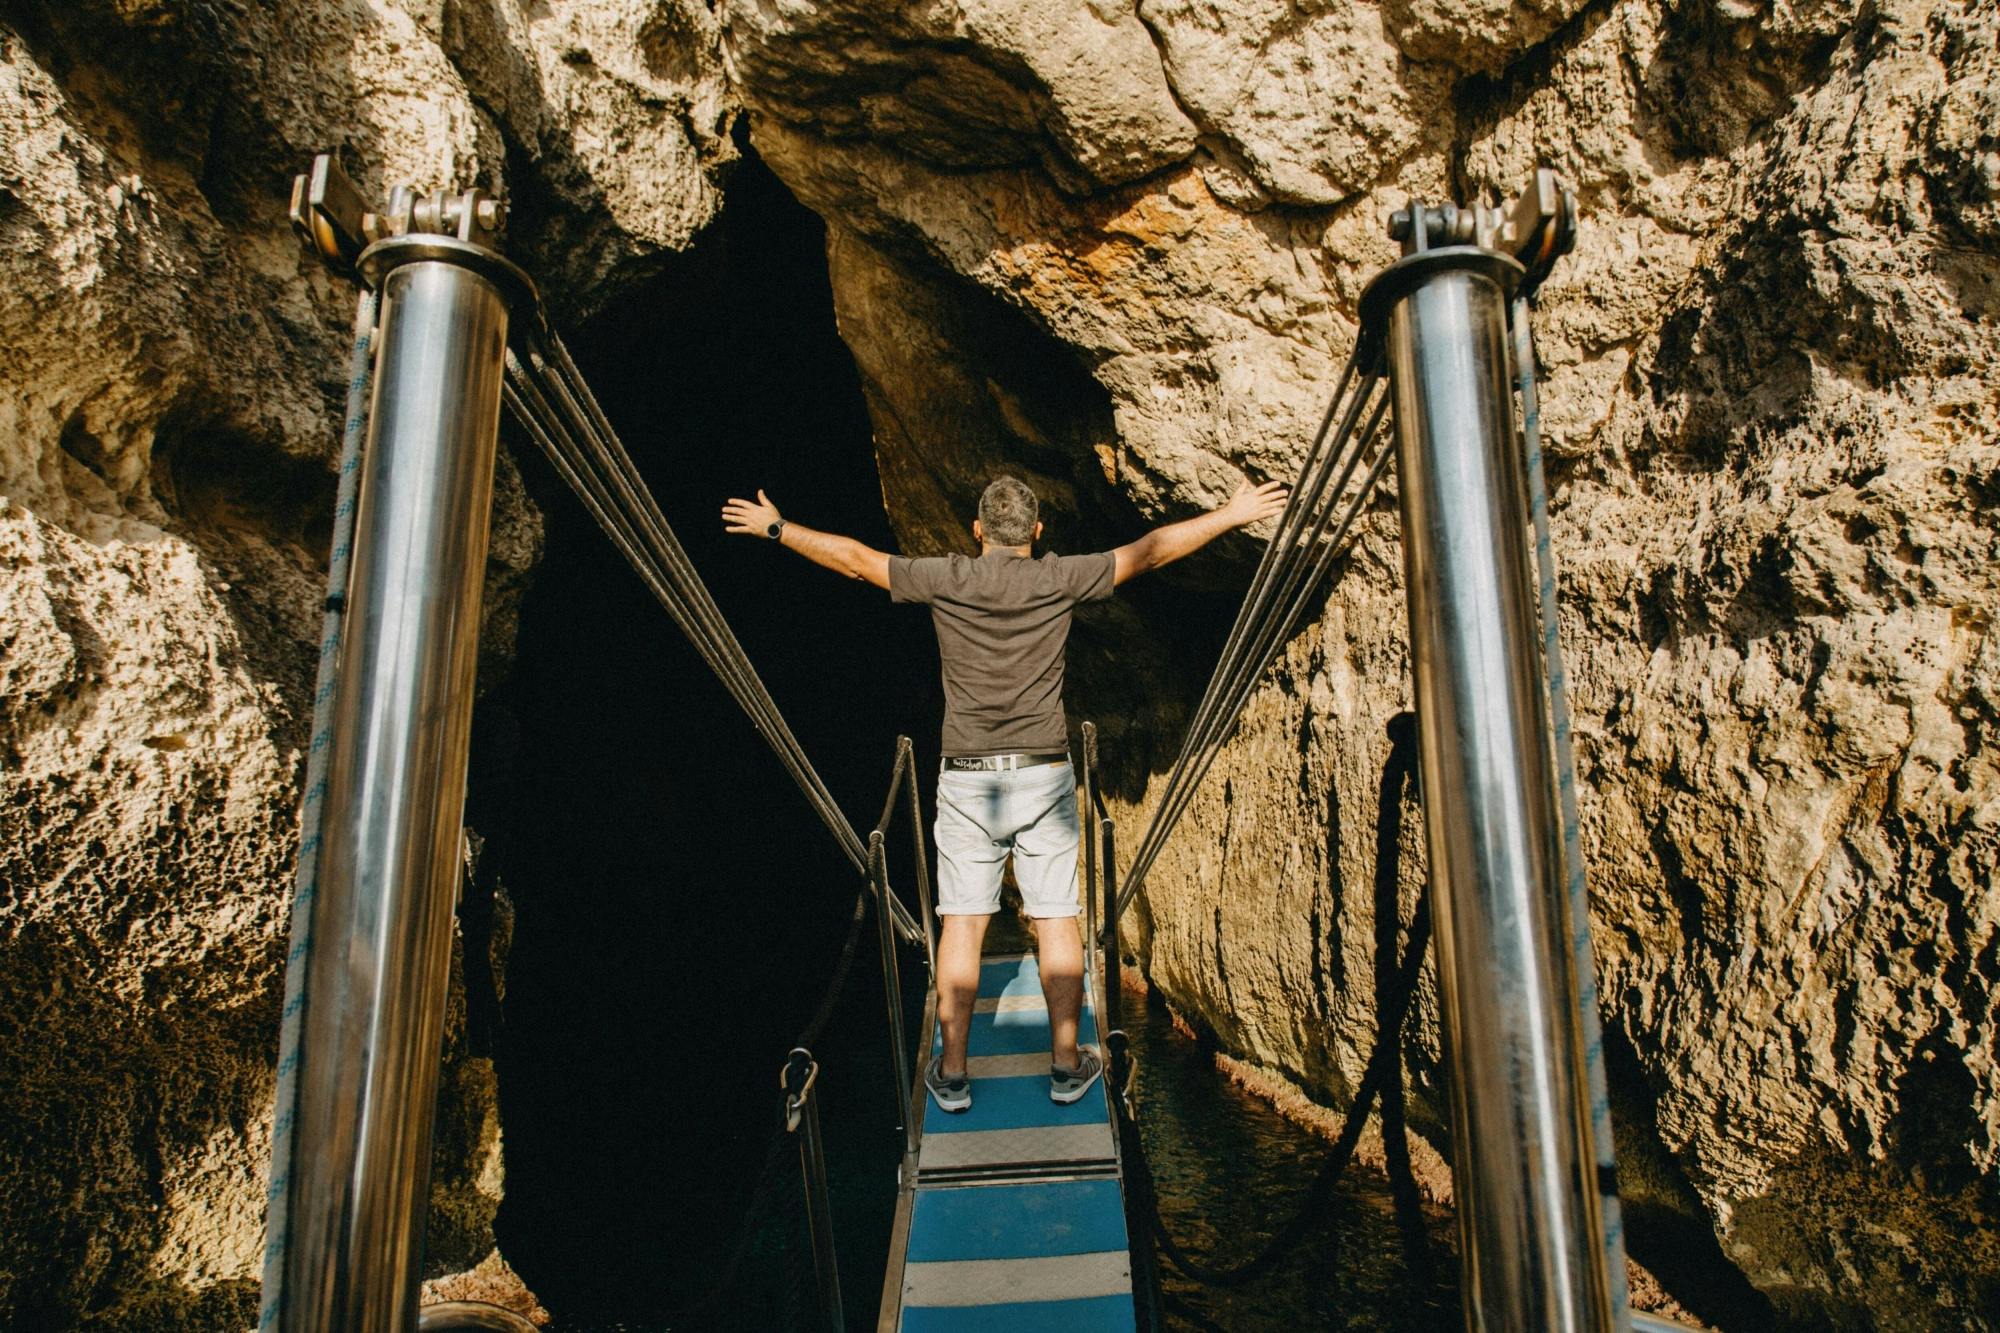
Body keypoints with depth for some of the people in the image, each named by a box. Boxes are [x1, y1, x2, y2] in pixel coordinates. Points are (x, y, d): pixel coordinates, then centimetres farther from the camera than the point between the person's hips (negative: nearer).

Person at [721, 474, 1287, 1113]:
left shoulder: (946, 579, -3)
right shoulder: (1059, 579, -3)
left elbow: (855, 559, 6)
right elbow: (1147, 552, 3)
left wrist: (775, 527, 19)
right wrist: (1231, 515, 13)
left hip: (966, 780, 0)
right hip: (1045, 778, 0)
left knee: (961, 923, 6)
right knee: (1056, 921, 8)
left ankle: (953, 1073, 13)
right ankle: (1067, 1065, 17)